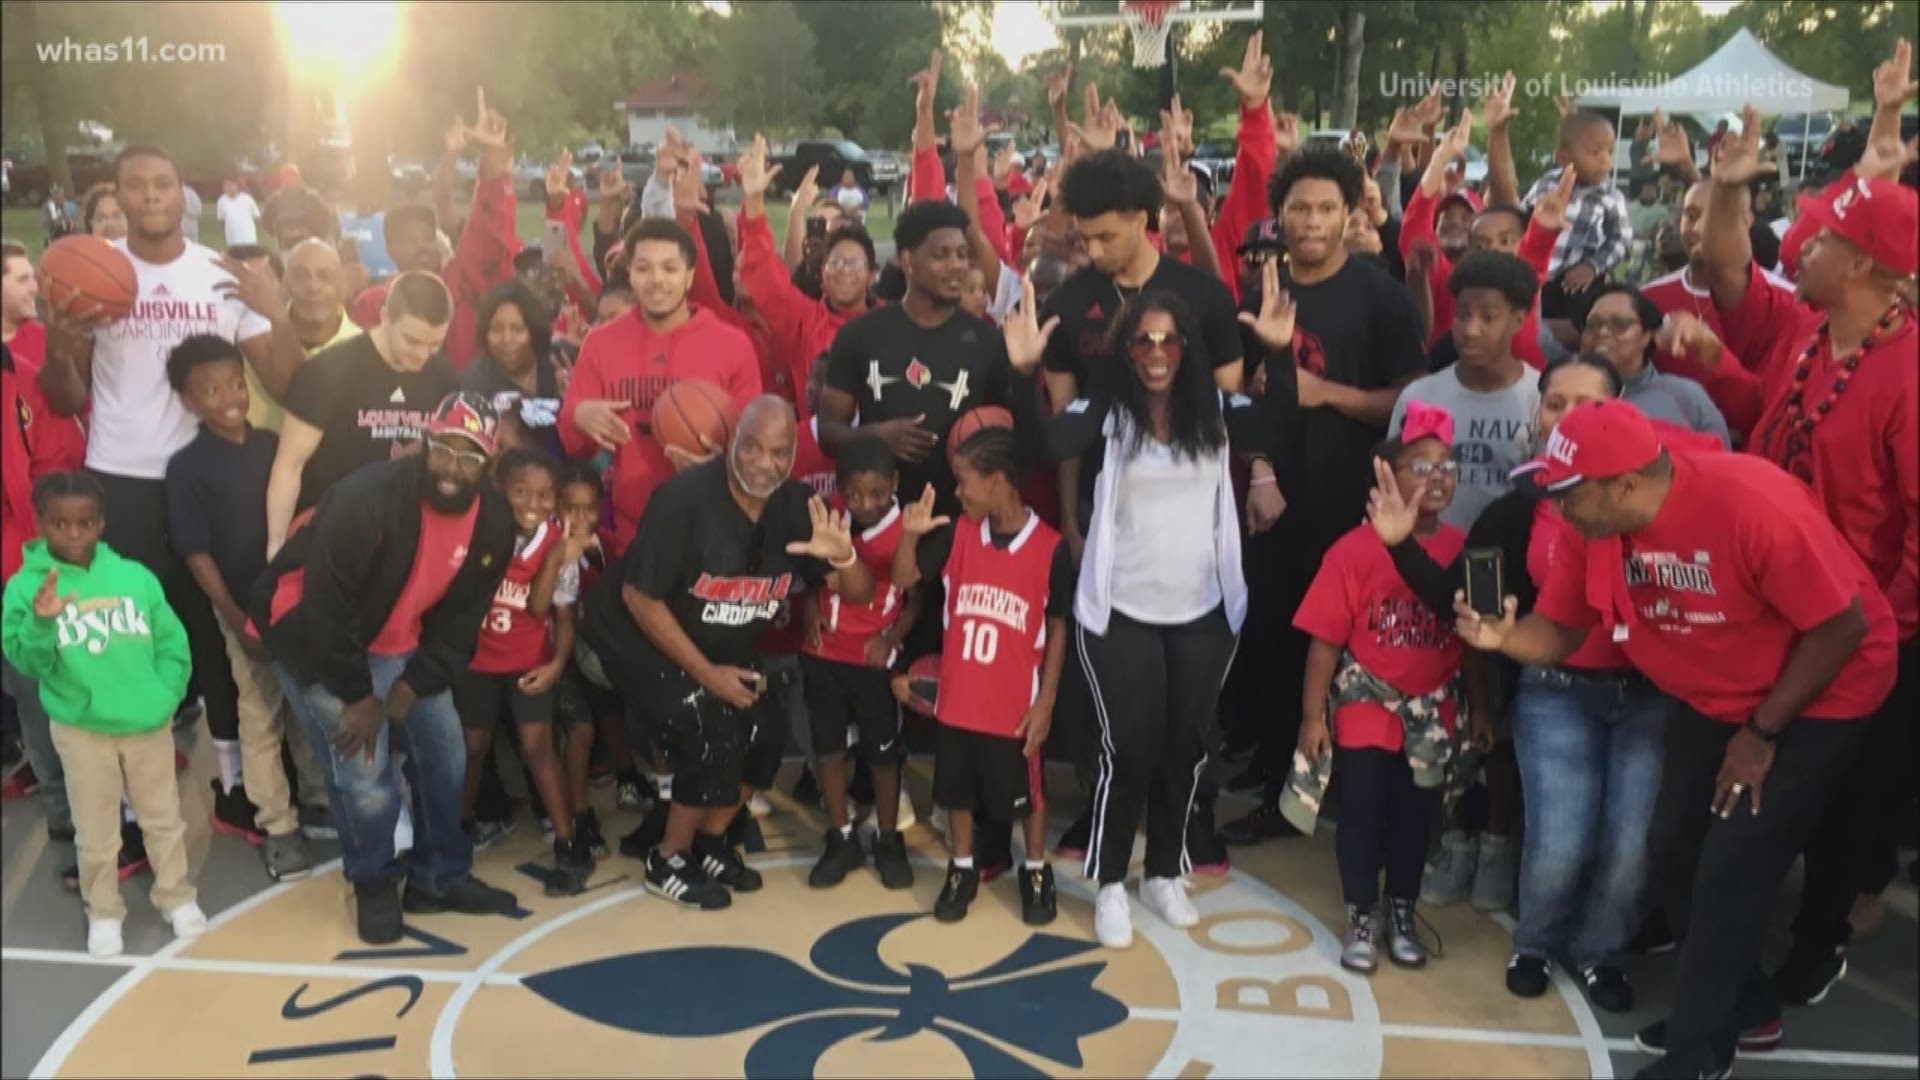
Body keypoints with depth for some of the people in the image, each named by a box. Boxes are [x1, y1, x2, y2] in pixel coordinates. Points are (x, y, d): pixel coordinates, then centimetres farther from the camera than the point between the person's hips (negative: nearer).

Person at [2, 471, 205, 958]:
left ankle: (177, 896, 34)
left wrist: (165, 696, -8)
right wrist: (41, 623, -31)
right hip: (81, 730, -1)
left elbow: (172, 642, 2)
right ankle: (104, 912, 30)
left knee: (163, 819, 16)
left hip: (149, 725, 2)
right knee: (96, 833, 11)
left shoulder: (135, 576, -3)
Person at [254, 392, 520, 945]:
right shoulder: (369, 497, -31)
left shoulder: (493, 523, -12)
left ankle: (440, 877, 29)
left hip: (400, 643, 6)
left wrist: (405, 692, -14)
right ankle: (375, 885, 14)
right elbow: (326, 607, -28)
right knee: (366, 772, -13)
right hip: (313, 634, -6)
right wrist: (360, 697, -21)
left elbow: (459, 623, -4)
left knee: (445, 752, 8)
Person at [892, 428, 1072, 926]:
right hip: (957, 700, 3)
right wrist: (911, 534, -16)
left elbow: (1058, 629, -6)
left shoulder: (1050, 548, -13)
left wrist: (1045, 702, -7)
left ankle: (1036, 872, 34)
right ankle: (962, 871, 36)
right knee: (957, 791, 16)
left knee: (1026, 794, 13)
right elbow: (903, 580, 3)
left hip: (1015, 705, -3)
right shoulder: (957, 534, -4)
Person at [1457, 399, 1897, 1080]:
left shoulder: (1755, 506, -34)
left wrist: (1763, 732, -19)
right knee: (1674, 846, 8)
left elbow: (1845, 624, -26)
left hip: (1818, 695, -7)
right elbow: (1558, 634, -9)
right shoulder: (1594, 526, -15)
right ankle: (1741, 1003, 33)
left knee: (1731, 867, -8)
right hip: (1714, 697, 7)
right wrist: (1503, 636, -33)